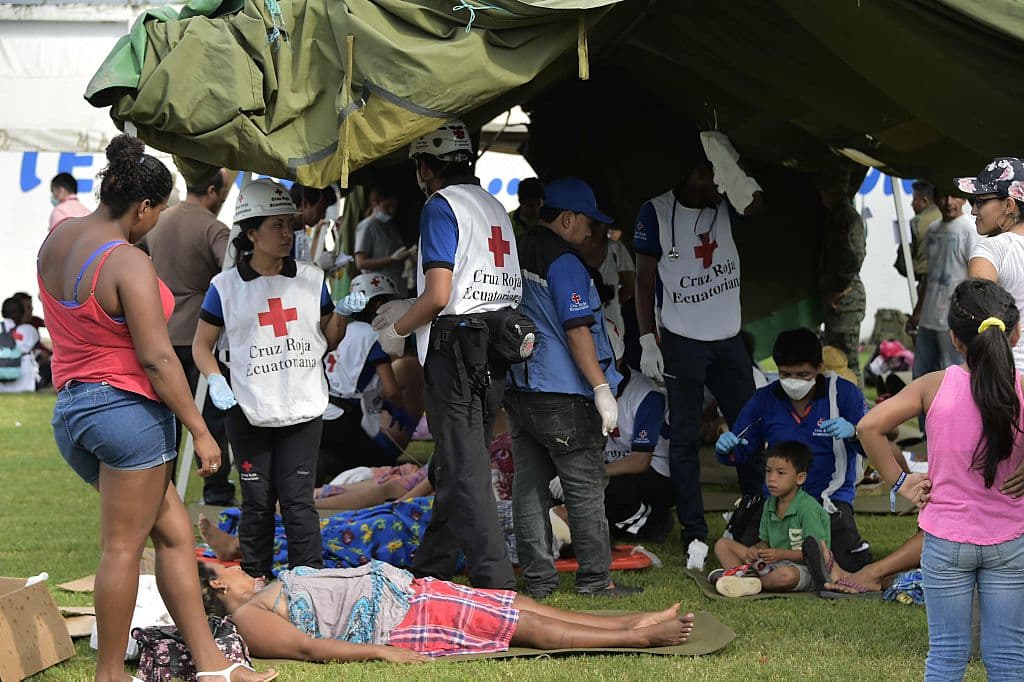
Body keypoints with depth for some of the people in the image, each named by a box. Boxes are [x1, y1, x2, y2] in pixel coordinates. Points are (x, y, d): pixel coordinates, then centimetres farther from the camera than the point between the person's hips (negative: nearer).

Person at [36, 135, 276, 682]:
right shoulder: (128, 264, -19)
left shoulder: (57, 241, 7)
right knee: (123, 546, 0)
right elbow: (157, 359, -20)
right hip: (127, 407, -9)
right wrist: (200, 430, -14)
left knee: (173, 530, 12)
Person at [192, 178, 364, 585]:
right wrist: (215, 381, -10)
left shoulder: (311, 279, 6)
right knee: (257, 502, 5)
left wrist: (341, 314, -6)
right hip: (249, 413, -1)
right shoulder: (226, 287, -1)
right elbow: (202, 344, 7)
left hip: (303, 411, 1)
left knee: (297, 500, -4)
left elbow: (329, 341, 14)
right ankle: (254, 583, 16)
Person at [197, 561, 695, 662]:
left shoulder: (262, 597, 18)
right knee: (522, 624, -10)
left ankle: (633, 623, 4)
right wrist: (381, 652, -28)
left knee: (517, 607, 3)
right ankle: (642, 638, -7)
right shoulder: (250, 619, -11)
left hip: (401, 591, 10)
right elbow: (309, 647, -21)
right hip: (394, 624, -10)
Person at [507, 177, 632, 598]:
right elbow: (577, 331, -18)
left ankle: (537, 579, 10)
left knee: (529, 486, 8)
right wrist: (602, 389, -15)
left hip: (518, 390, 8)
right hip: (563, 398, -8)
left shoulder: (518, 258, 11)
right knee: (586, 489, 1)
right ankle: (595, 579, 6)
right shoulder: (564, 264, -13)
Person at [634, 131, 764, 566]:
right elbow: (644, 280, -3)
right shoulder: (656, 213, -6)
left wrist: (729, 163, -33)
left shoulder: (724, 205, 3)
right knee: (685, 438, -2)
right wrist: (648, 342, -8)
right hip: (682, 341, -4)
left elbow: (754, 202, -21)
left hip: (728, 338, 4)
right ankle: (695, 536, 1)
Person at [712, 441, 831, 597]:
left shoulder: (807, 507, -15)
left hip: (802, 568, -7)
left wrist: (781, 554, -20)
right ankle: (737, 574, -25)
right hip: (769, 563, 7)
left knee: (787, 575, -44)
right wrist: (754, 550, -10)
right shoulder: (770, 504, 10)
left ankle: (752, 584, -19)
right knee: (723, 544, 2)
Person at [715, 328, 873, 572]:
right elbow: (740, 452, 10)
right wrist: (726, 449, -15)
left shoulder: (844, 393, -4)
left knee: (850, 563, -22)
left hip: (829, 496, -2)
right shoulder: (765, 400, 3)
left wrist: (853, 433, -30)